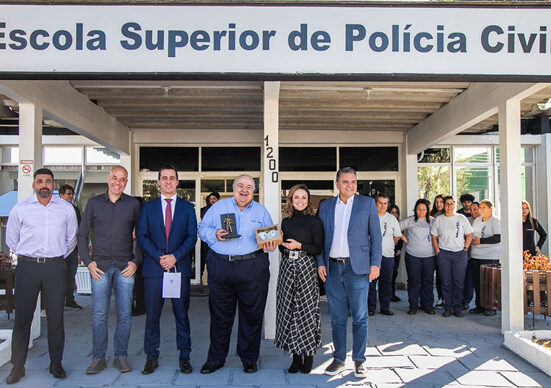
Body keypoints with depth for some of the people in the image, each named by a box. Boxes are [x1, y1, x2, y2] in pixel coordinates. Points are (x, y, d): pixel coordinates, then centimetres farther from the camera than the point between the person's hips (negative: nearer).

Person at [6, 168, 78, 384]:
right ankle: (18, 366, 15)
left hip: (55, 267, 1)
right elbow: (11, 240, 13)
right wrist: (27, 258, 12)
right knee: (22, 317, 2)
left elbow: (71, 239, 17)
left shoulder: (66, 208, 7)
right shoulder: (20, 209, 5)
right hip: (27, 267, 0)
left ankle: (56, 363, 17)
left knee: (56, 317, 5)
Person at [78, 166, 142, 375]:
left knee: (125, 314, 3)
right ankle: (98, 358, 14)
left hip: (125, 267, 0)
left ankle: (121, 356, 16)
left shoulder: (133, 204, 5)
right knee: (99, 315, 2)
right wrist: (88, 261, 0)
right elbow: (82, 235, 9)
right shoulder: (94, 203, 7)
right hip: (100, 266, 0)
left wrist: (136, 261, -3)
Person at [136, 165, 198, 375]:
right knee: (152, 314, 5)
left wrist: (175, 256, -12)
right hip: (154, 268, 1)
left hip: (180, 267, 0)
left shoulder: (187, 207, 8)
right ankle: (151, 357, 19)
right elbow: (141, 236, 2)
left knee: (182, 314, 5)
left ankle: (184, 356, 17)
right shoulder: (148, 207, 9)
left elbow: (192, 236, 1)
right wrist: (159, 257, -11)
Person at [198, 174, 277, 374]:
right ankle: (216, 358, 23)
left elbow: (270, 237, 12)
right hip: (220, 267, 0)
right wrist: (215, 235, -10)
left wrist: (269, 246, -10)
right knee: (220, 315, 8)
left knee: (252, 314, 5)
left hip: (253, 268, 0)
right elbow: (203, 228, 9)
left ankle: (249, 359, 22)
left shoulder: (261, 211, 12)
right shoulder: (219, 206, 10)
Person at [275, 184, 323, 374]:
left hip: (306, 266, -4)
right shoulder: (286, 221, 14)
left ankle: (308, 355, 11)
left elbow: (319, 248, -5)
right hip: (287, 266, 5)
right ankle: (296, 356, 14)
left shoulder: (314, 221, 0)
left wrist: (299, 245, -16)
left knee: (306, 308, -3)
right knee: (289, 308, 4)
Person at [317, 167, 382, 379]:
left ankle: (359, 360, 17)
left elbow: (376, 235, 2)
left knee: (359, 317, 4)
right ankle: (339, 359, 21)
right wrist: (321, 262, 3)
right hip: (332, 268, 2)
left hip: (357, 268, -2)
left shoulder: (367, 203, 4)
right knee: (337, 318, 9)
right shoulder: (325, 206, 10)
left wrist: (375, 264, -5)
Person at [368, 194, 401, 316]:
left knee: (386, 283, 5)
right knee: (371, 282, 0)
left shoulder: (392, 218, 11)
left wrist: (387, 245, 13)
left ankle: (385, 307, 14)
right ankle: (371, 307, 9)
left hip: (388, 255, 3)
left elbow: (397, 236, 19)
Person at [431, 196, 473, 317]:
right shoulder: (439, 219, 8)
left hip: (460, 253, 0)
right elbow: (434, 237, 10)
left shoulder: (461, 218, 7)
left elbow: (469, 235, 10)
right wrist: (438, 251, 0)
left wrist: (465, 248, -1)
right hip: (443, 254, 0)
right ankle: (447, 307, 10)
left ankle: (457, 308, 10)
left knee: (459, 282, 0)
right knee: (446, 282, 1)